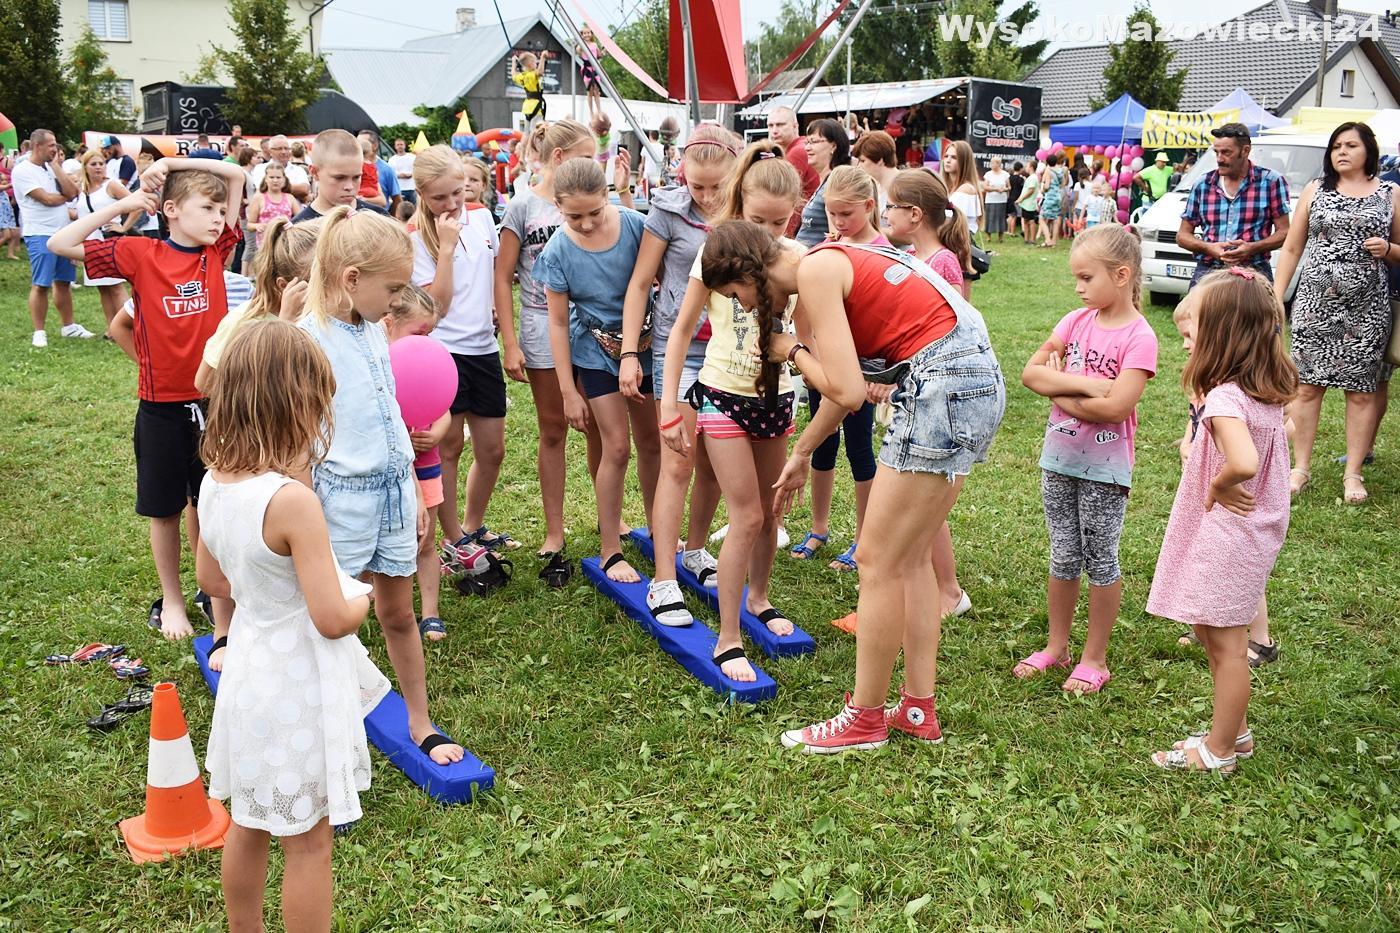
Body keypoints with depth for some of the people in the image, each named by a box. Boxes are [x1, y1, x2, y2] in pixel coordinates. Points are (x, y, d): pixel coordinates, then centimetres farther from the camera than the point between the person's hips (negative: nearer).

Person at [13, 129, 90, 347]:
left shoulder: (51, 167, 11)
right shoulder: (23, 170, -10)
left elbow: (72, 192, -1)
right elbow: (47, 199, -17)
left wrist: (57, 168, -4)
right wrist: (66, 197, 1)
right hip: (40, 235, -7)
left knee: (63, 282, 14)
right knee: (40, 285, -5)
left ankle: (68, 326, 24)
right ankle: (39, 332, 1)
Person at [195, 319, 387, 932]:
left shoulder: (214, 483, -4)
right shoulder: (292, 501, -29)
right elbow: (333, 619, -26)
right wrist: (362, 599, -7)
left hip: (249, 674, 8)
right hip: (298, 691, -8)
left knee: (248, 824, 25)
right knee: (309, 840, 9)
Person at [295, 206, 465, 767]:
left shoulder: (374, 330, 6)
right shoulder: (309, 339, -17)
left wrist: (414, 491, 17)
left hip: (393, 489, 7)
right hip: (344, 495, -7)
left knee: (399, 612, 17)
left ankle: (420, 724, 30)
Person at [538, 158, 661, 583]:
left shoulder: (635, 225, -17)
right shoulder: (558, 251, -16)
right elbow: (558, 322, -10)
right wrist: (569, 391, -9)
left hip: (645, 345, 2)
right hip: (596, 353, -2)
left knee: (651, 442, 12)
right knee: (617, 449, -4)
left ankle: (656, 528, 33)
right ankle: (610, 551, 10)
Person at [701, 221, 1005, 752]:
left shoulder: (815, 272, -11)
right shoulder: (830, 265, 17)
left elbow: (848, 392, -16)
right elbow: (847, 382, 27)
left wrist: (792, 352, 2)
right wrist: (800, 455, 35)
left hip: (944, 384, -10)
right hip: (979, 378, 10)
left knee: (879, 563, 1)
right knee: (912, 558, 17)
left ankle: (864, 720, 14)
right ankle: (919, 711, 26)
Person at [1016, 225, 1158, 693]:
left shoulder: (1139, 337, -15)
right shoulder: (1076, 321, 3)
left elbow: (1115, 407, -24)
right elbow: (1031, 373, -6)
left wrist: (1059, 387, -13)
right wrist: (1084, 383, -19)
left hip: (1105, 466, -5)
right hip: (1059, 457, 5)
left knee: (1100, 559, 8)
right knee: (1063, 556, 15)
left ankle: (1095, 658, 21)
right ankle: (1057, 646, 29)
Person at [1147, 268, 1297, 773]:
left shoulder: (1224, 397, -24)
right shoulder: (1269, 391, 4)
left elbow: (1244, 464, -40)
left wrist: (1217, 486, -22)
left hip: (1227, 535, -9)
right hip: (1257, 530, 9)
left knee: (1224, 643, 3)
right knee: (1215, 634, 21)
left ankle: (1220, 750, 17)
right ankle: (1235, 732, 34)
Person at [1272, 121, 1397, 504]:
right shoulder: (1315, 190, 11)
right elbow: (1291, 248, 11)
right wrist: (1276, 298, 4)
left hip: (1368, 307, -1)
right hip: (1315, 302, 1)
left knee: (1362, 390, 1)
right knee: (1307, 385, 0)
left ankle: (1353, 473, 9)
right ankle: (1301, 467, 10)